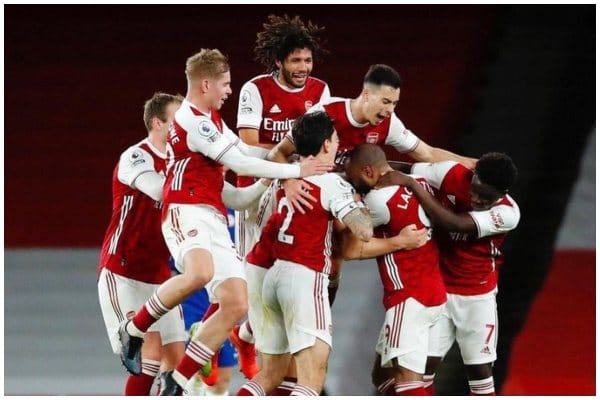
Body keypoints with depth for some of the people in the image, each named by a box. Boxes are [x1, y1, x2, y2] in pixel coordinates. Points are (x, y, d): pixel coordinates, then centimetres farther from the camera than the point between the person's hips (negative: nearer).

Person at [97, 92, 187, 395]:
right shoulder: (135, 158, -13)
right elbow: (160, 190, -32)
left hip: (158, 277, 8)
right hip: (123, 275, -8)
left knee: (177, 360, 2)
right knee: (151, 352, -17)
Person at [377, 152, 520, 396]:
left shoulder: (507, 214, -24)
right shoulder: (452, 174, -17)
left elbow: (455, 223, -33)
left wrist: (411, 184, -35)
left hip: (477, 297, -2)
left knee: (480, 369, 1)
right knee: (425, 363, -3)